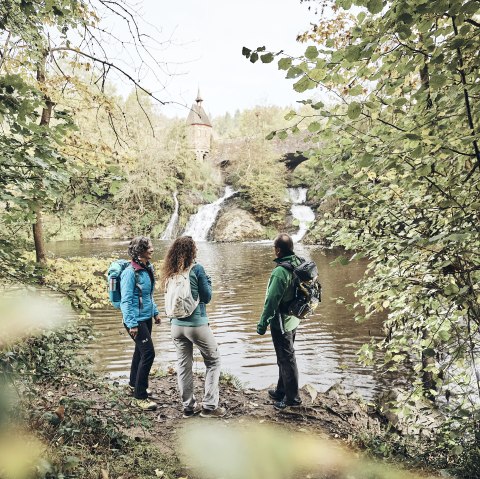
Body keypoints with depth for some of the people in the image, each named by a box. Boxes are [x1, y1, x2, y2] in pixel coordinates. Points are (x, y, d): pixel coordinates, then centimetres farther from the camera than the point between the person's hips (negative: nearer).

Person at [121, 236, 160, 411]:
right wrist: (132, 324, -22)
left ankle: (134, 384, 40)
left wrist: (155, 312, 19)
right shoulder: (130, 272, -20)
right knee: (148, 353, -11)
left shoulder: (148, 268, 5)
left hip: (147, 317, 9)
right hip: (136, 320, -9)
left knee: (140, 350, 21)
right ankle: (140, 396, 0)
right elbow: (126, 301, -20)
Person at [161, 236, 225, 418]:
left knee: (183, 365, 14)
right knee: (213, 362, 10)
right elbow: (206, 297, -7)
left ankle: (188, 406, 24)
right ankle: (209, 406, 10)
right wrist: (208, 282, 7)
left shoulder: (170, 272, 5)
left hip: (176, 324, 6)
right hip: (197, 324, -5)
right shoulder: (196, 268, -12)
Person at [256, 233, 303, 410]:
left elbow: (272, 301, -24)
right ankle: (281, 391, 37)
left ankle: (292, 398, 20)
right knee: (284, 358, 21)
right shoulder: (298, 264, 0)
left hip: (281, 323, -9)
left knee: (286, 359, 6)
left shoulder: (280, 271, -26)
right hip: (293, 320, 9)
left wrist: (262, 324, -15)